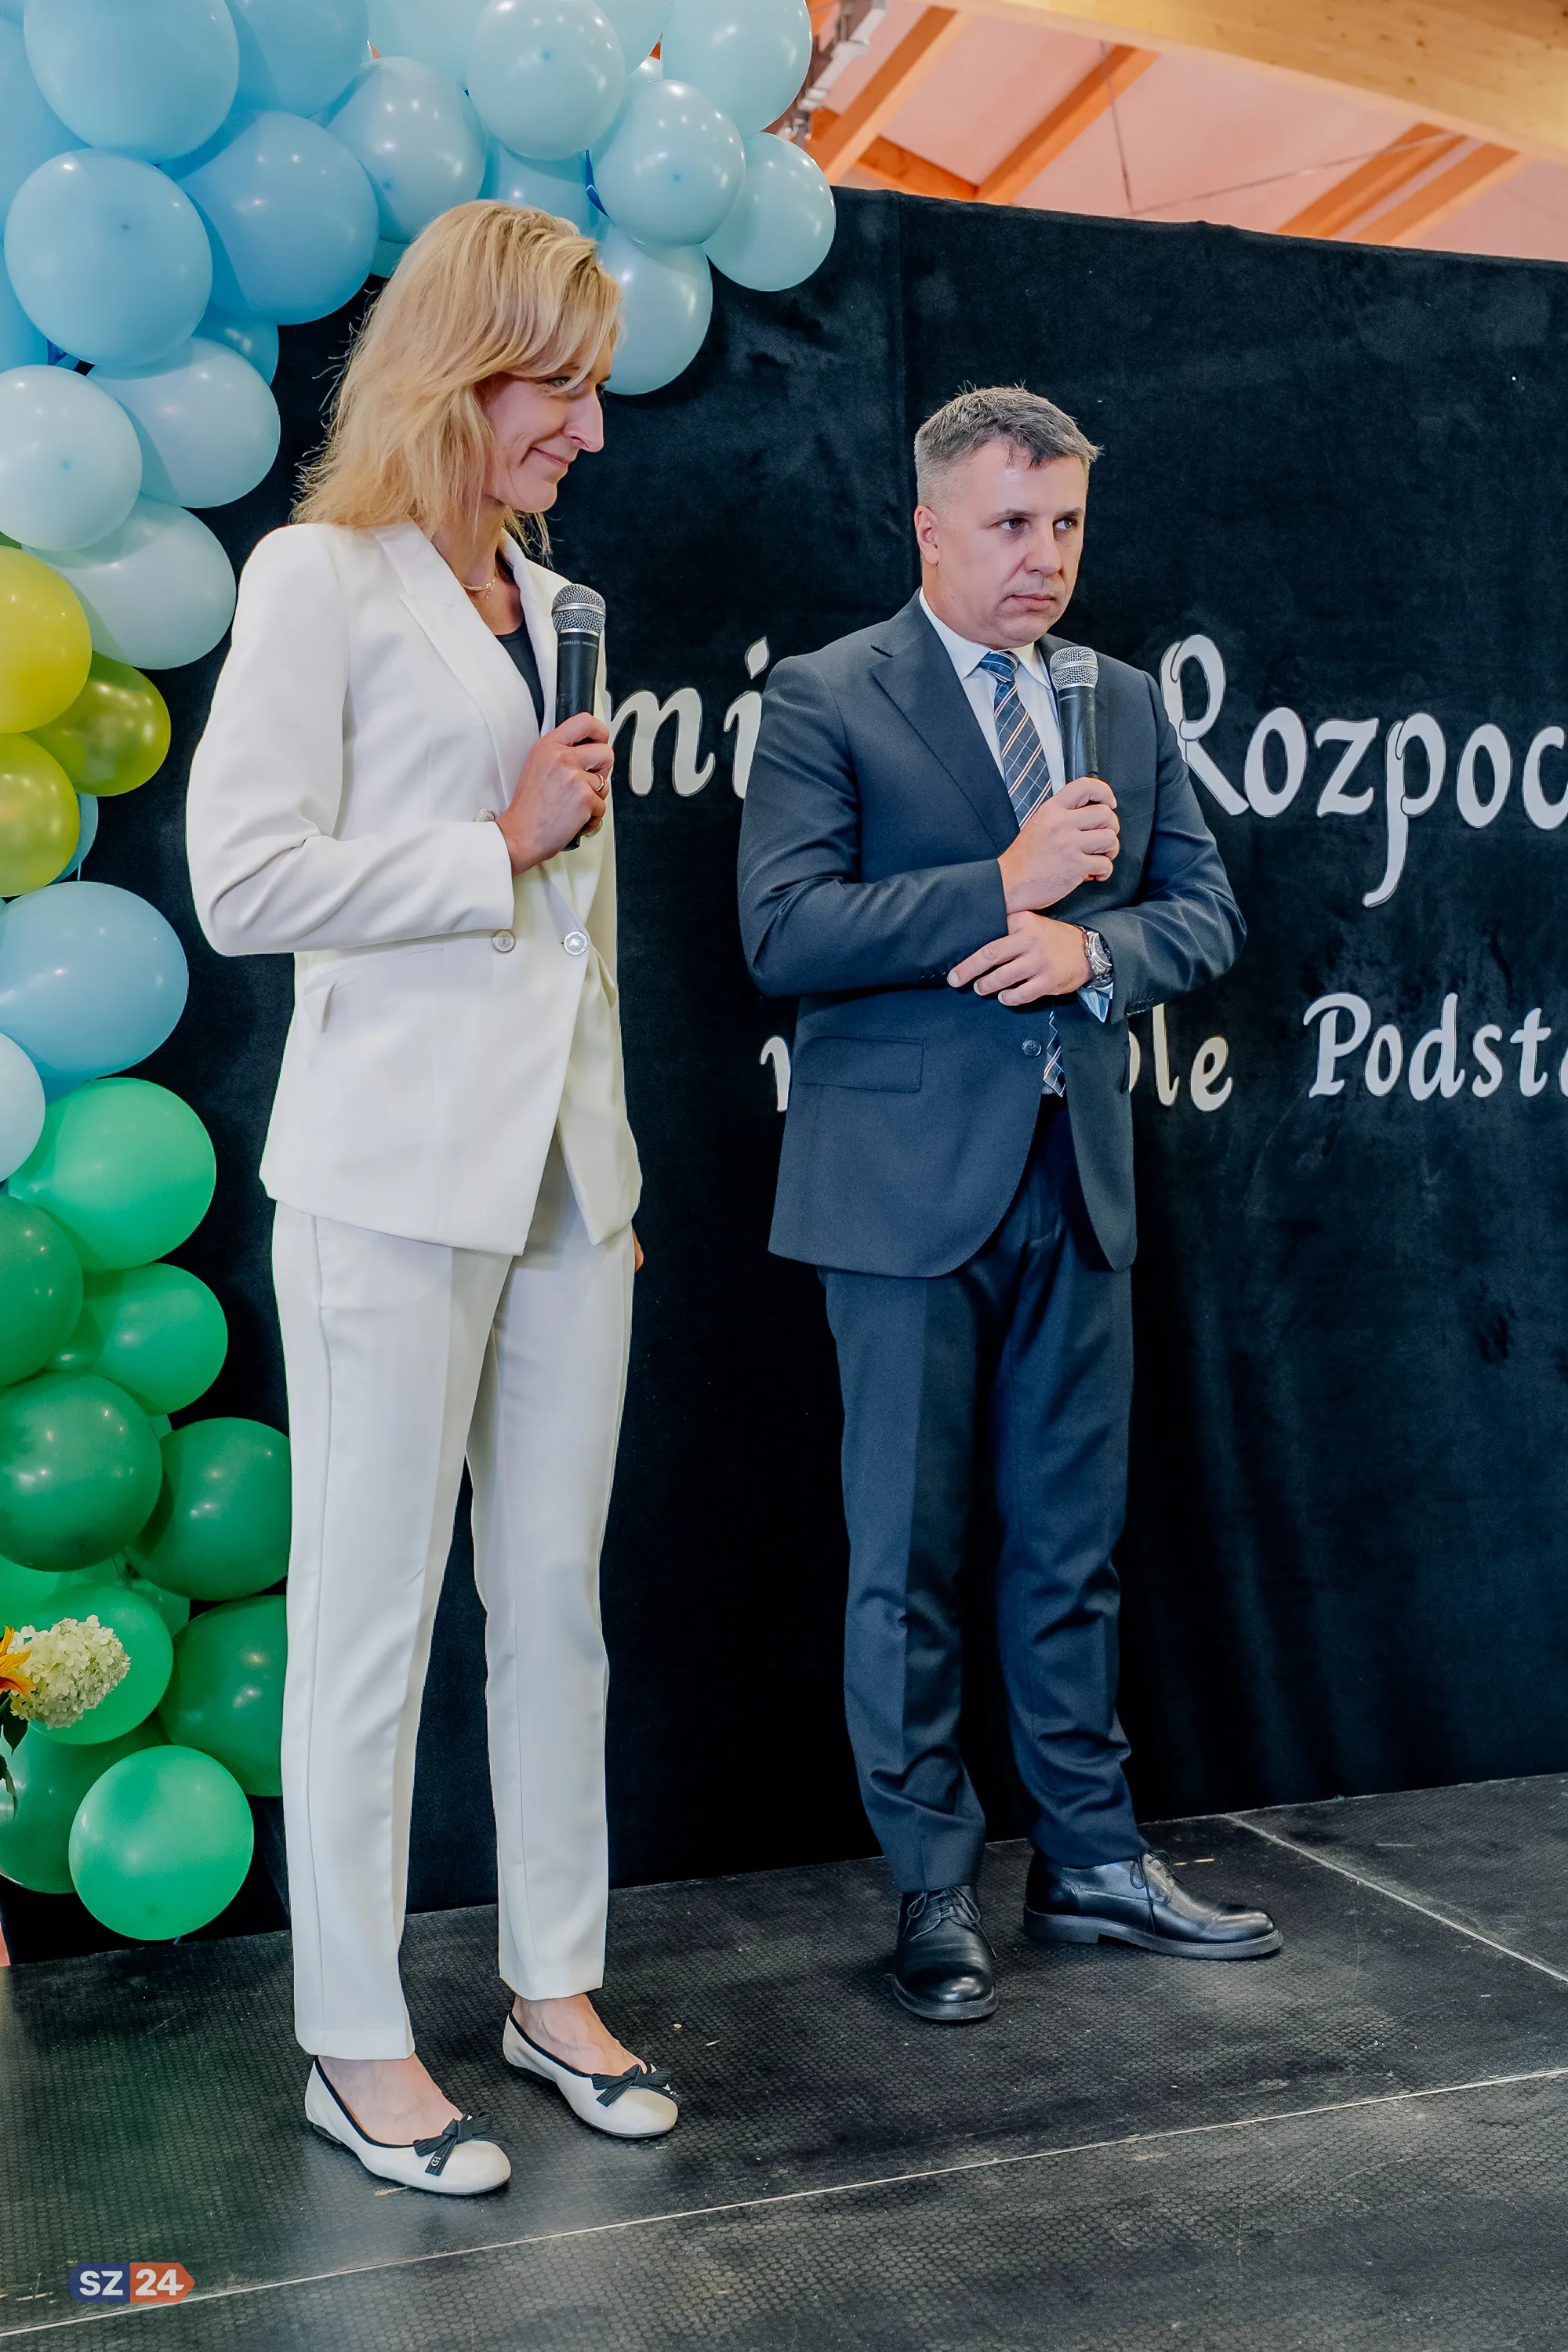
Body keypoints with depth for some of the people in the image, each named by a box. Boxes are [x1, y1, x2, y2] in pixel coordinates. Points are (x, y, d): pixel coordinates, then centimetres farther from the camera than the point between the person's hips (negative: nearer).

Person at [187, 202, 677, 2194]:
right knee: (371, 1618, 2)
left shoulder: (556, 606, 18)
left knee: (555, 1596, 11)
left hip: (565, 1168, 7)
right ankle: (356, 2046, 16)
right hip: (396, 1172, -6)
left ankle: (555, 1982, 26)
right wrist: (500, 847, -8)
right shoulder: (322, 577, -3)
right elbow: (244, 876, -14)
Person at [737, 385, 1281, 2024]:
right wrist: (1002, 888, -18)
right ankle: (935, 1891, 19)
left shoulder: (1126, 707, 14)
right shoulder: (824, 700, -3)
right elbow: (783, 931, -14)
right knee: (909, 1560, 4)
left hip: (1077, 1182, 5)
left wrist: (1092, 948, -10)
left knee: (1072, 1549, 14)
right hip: (908, 1189, -5)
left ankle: (1089, 1861, 28)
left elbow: (1205, 917, 12)